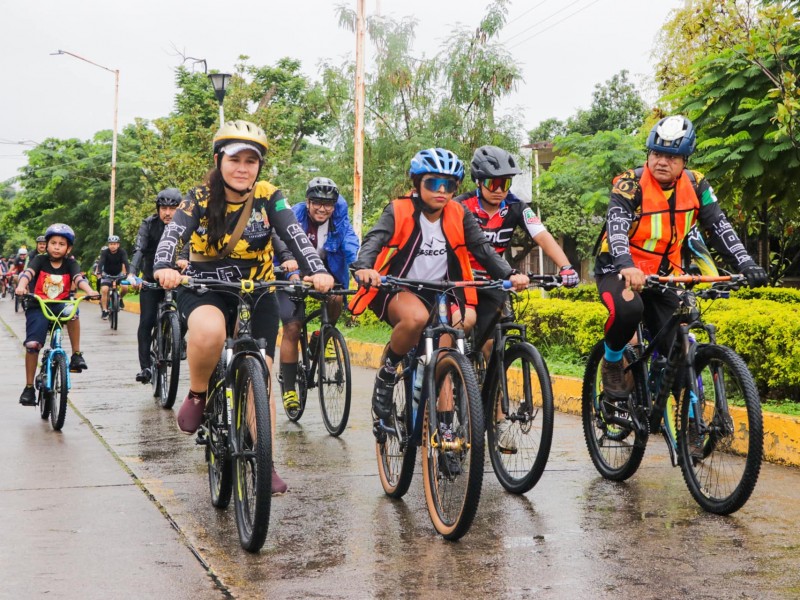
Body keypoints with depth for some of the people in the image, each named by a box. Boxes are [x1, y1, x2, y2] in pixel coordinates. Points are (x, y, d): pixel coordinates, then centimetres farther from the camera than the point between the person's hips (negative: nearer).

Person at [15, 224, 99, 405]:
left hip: (60, 305, 0)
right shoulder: (40, 260, -4)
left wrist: (90, 291, -41)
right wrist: (21, 286, -44)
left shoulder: (70, 264, -2)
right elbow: (27, 273, -22)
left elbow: (79, 278, -20)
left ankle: (76, 354, -21)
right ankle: (29, 387, 1)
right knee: (32, 345, -14)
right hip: (38, 307, 0)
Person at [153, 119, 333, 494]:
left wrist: (317, 272, -40)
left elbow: (296, 237, -21)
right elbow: (172, 234, -23)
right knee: (209, 332, -37)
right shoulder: (200, 198, -8)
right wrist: (164, 267, -45)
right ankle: (197, 394, -8)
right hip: (205, 290, -1)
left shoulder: (269, 198, -7)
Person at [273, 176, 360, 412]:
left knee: (336, 297, -31)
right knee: (291, 328, -11)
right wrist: (288, 259, -57)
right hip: (295, 272, -2)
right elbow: (282, 236, -34)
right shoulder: (294, 216, -18)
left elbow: (350, 242, -26)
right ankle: (289, 388, -2)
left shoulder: (339, 218, -12)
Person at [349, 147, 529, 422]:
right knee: (417, 317, -38)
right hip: (399, 289, -5)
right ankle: (386, 373, -10)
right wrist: (364, 267, -48)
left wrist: (509, 274, -24)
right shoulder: (399, 211, -11)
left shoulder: (458, 215, -1)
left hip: (440, 294, 5)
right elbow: (374, 239, -26)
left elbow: (483, 248, -6)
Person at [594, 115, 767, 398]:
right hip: (620, 271, -4)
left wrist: (745, 263, -21)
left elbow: (719, 227, -5)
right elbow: (616, 228, -30)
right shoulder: (629, 185, -16)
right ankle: (612, 361, -7)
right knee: (628, 309, -37)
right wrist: (627, 267, -49)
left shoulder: (695, 186, -3)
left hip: (662, 276, 4)